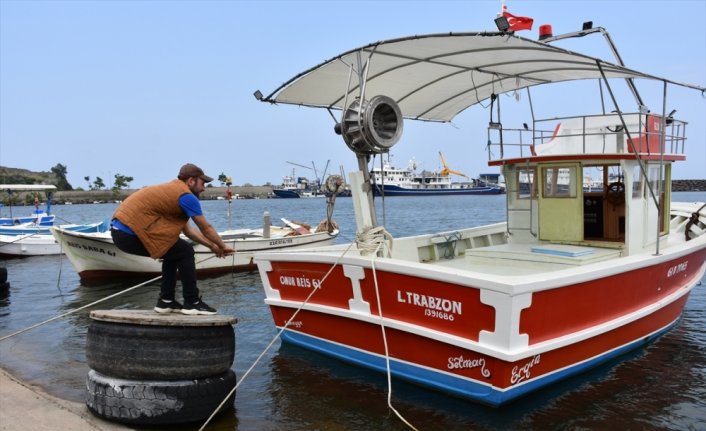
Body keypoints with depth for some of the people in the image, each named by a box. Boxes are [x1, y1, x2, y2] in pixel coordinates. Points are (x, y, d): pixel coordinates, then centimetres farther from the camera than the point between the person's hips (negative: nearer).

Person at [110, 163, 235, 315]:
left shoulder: (171, 189, 21)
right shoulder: (186, 196, -9)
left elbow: (187, 229, 23)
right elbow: (206, 229, -1)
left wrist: (212, 246, 24)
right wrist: (222, 246, 15)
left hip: (120, 230, 10)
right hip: (131, 234, -10)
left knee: (174, 252, 21)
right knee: (185, 252, -3)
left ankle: (166, 301, 23)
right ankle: (192, 303, 5)